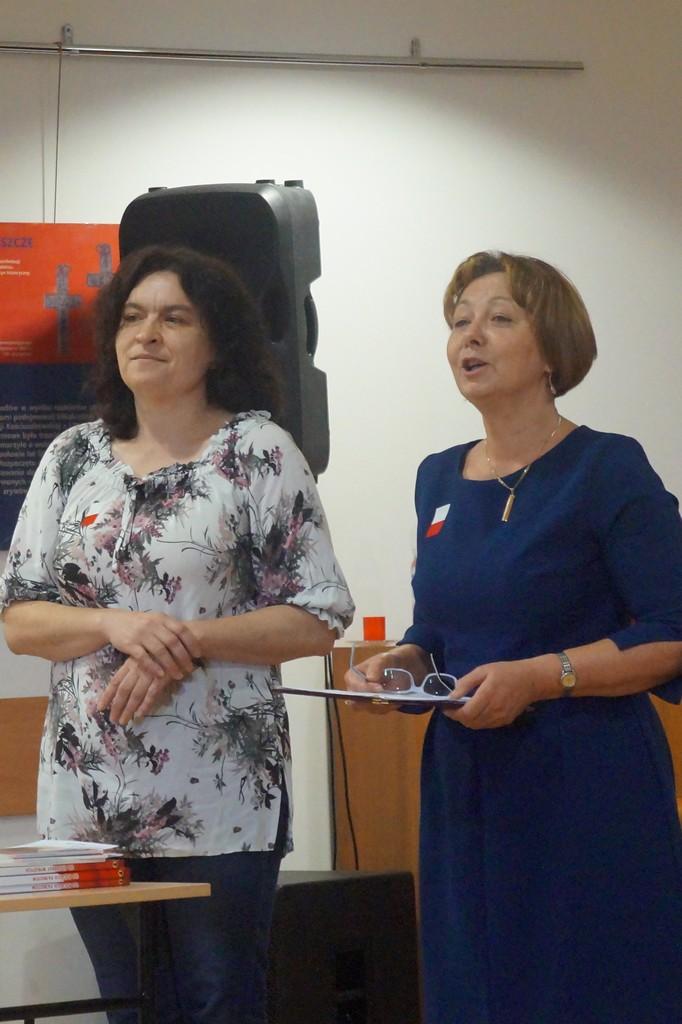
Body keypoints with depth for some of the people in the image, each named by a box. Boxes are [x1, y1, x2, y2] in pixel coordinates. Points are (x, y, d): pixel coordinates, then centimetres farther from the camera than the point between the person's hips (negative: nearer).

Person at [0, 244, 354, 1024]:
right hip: (91, 793, 4)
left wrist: (186, 645, -17)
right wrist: (118, 625, -14)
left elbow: (317, 620, -5)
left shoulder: (260, 454, -2)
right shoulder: (72, 457, 8)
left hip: (219, 801, -4)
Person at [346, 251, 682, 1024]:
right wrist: (400, 664, 0)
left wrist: (537, 678, -21)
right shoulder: (439, 479, 12)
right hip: (466, 785, 6)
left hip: (589, 789, -6)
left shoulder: (608, 470, -8)